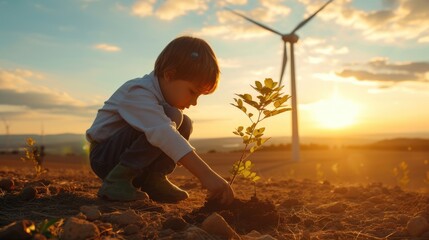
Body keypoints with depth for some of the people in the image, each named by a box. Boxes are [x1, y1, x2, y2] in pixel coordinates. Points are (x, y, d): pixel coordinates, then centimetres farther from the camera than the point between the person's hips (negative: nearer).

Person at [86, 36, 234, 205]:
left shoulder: (166, 92, 1)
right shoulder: (139, 93, -28)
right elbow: (163, 133, -43)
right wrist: (206, 175, -49)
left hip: (127, 149, 8)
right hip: (105, 155, -8)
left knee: (184, 124, -5)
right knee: (172, 116, -29)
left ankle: (153, 180, -5)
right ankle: (117, 180, -22)